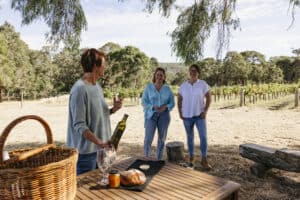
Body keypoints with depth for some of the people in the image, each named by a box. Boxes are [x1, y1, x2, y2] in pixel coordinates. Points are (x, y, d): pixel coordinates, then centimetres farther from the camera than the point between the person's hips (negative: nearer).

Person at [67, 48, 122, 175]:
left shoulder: (98, 86, 7)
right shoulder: (80, 89, -20)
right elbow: (79, 125, -22)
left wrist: (112, 110, -2)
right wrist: (99, 142, -29)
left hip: (100, 149, 9)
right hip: (85, 151, -9)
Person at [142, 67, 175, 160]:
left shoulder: (167, 89, 4)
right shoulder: (148, 87, -1)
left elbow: (172, 103, 4)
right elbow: (144, 101, -3)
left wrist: (165, 107, -17)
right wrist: (153, 107, -19)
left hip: (164, 115, 2)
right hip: (151, 115, -2)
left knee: (162, 138, 6)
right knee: (148, 138, -8)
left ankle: (159, 159, 20)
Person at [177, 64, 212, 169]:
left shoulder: (203, 84, -5)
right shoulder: (183, 86, 0)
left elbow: (208, 98, -1)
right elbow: (179, 100, 7)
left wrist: (205, 111, -10)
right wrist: (180, 113, -2)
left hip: (199, 115, -1)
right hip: (187, 116, 2)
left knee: (203, 137, -8)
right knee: (190, 137, 11)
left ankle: (204, 160, 5)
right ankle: (191, 158, 26)